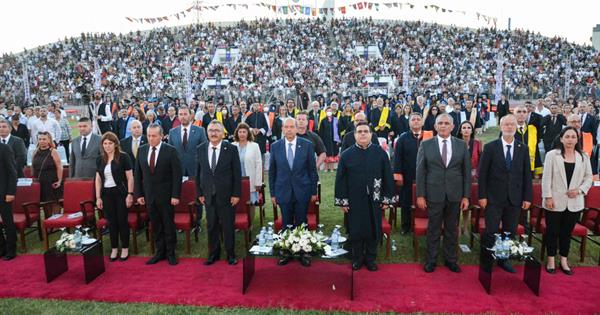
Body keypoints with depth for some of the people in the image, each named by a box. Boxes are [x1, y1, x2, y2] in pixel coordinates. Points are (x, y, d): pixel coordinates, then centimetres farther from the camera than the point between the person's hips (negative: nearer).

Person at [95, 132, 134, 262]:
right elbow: (98, 179, 10)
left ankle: (125, 248, 16)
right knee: (111, 222, 9)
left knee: (122, 221, 2)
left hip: (120, 193, -4)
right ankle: (114, 248, 21)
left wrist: (130, 194, -11)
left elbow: (130, 177, -6)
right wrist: (98, 197, 6)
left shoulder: (123, 157, -6)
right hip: (107, 194, 4)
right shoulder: (100, 159, 7)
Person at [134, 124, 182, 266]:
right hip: (149, 195, 4)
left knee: (168, 225, 7)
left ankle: (170, 253, 21)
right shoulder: (141, 150, 4)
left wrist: (175, 195, -13)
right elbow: (137, 174, 8)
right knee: (156, 226, 11)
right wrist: (138, 194, 3)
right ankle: (160, 252, 25)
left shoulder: (170, 150, -9)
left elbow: (177, 174, -10)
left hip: (166, 195, -3)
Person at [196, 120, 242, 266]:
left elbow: (237, 173, -6)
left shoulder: (231, 149, -7)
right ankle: (213, 253, 29)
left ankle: (230, 254, 24)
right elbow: (198, 173, 7)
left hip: (226, 195, -3)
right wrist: (199, 193, 4)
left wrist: (236, 194, -8)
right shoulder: (201, 149, 3)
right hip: (208, 195, 3)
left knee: (228, 226, 7)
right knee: (211, 226, 12)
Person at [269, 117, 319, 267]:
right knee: (286, 225, 10)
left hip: (302, 191, -1)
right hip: (283, 191, 1)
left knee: (301, 224, 9)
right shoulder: (275, 146, 0)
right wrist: (272, 193, 3)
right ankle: (287, 253, 25)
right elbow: (272, 171, 5)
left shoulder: (307, 145, -3)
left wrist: (314, 191, 0)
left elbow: (312, 169, 0)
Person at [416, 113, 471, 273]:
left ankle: (451, 259, 29)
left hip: (455, 195, 2)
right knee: (433, 229, 9)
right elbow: (420, 171, -2)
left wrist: (466, 196, 0)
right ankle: (431, 260, 24)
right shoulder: (426, 144, -1)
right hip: (434, 194, -1)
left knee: (452, 229, 13)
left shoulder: (462, 145, 3)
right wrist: (420, 195, -6)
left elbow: (467, 172, 4)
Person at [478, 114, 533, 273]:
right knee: (491, 231, 0)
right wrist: (482, 196, -8)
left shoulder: (523, 149, 6)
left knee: (510, 232, 11)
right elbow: (482, 173, -4)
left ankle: (504, 259, 26)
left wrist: (527, 197, 2)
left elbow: (527, 175, 7)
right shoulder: (490, 147, -3)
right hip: (494, 197, -3)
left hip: (515, 199, 3)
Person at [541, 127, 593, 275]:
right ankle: (551, 260, 19)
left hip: (574, 203, 3)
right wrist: (548, 197, -11)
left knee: (567, 232, 13)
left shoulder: (584, 157, 5)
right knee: (552, 231, 6)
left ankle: (564, 261, 24)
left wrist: (580, 190, -9)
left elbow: (588, 177, 9)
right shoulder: (552, 155, -4)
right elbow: (546, 178, -6)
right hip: (555, 202, -3)